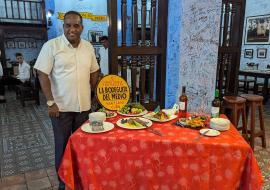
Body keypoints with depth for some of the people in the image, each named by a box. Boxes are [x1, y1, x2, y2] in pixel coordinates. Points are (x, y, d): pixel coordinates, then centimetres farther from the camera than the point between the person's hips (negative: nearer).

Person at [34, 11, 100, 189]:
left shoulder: (88, 47, 6)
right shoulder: (51, 46, -7)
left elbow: (94, 71, 14)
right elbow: (43, 74, -9)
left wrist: (90, 92, 7)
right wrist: (51, 102, -13)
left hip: (84, 105, 4)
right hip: (61, 107, -4)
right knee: (63, 146, 9)